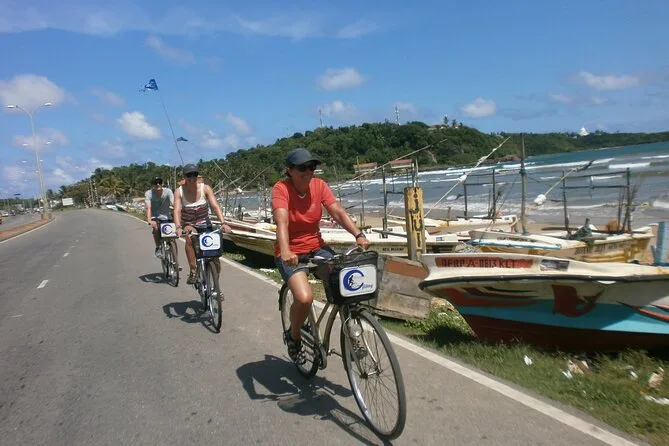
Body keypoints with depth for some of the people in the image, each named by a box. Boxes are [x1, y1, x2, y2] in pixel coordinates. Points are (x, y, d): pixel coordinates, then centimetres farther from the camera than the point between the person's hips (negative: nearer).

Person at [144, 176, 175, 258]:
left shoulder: (168, 191, -16)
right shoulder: (148, 193, -16)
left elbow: (174, 204, -28)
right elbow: (148, 208, -28)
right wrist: (149, 221, -45)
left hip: (167, 217, 1)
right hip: (155, 217, -1)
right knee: (155, 227, -33)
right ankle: (158, 248, -11)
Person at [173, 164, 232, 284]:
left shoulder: (205, 188, -13)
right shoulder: (179, 191, -12)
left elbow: (215, 206, -21)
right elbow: (177, 210, -24)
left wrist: (223, 223, -35)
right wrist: (178, 227, -41)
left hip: (205, 224, 1)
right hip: (188, 225, -1)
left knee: (214, 256, -3)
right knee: (190, 236, -38)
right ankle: (193, 272, -30)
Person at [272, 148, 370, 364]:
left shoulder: (319, 185, -4)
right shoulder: (281, 188, -16)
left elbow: (338, 212, -13)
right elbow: (281, 222, -31)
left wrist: (359, 235, -28)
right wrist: (285, 252, -48)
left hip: (316, 247, 4)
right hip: (290, 253, -4)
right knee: (304, 298, -26)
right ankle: (293, 337, 7)